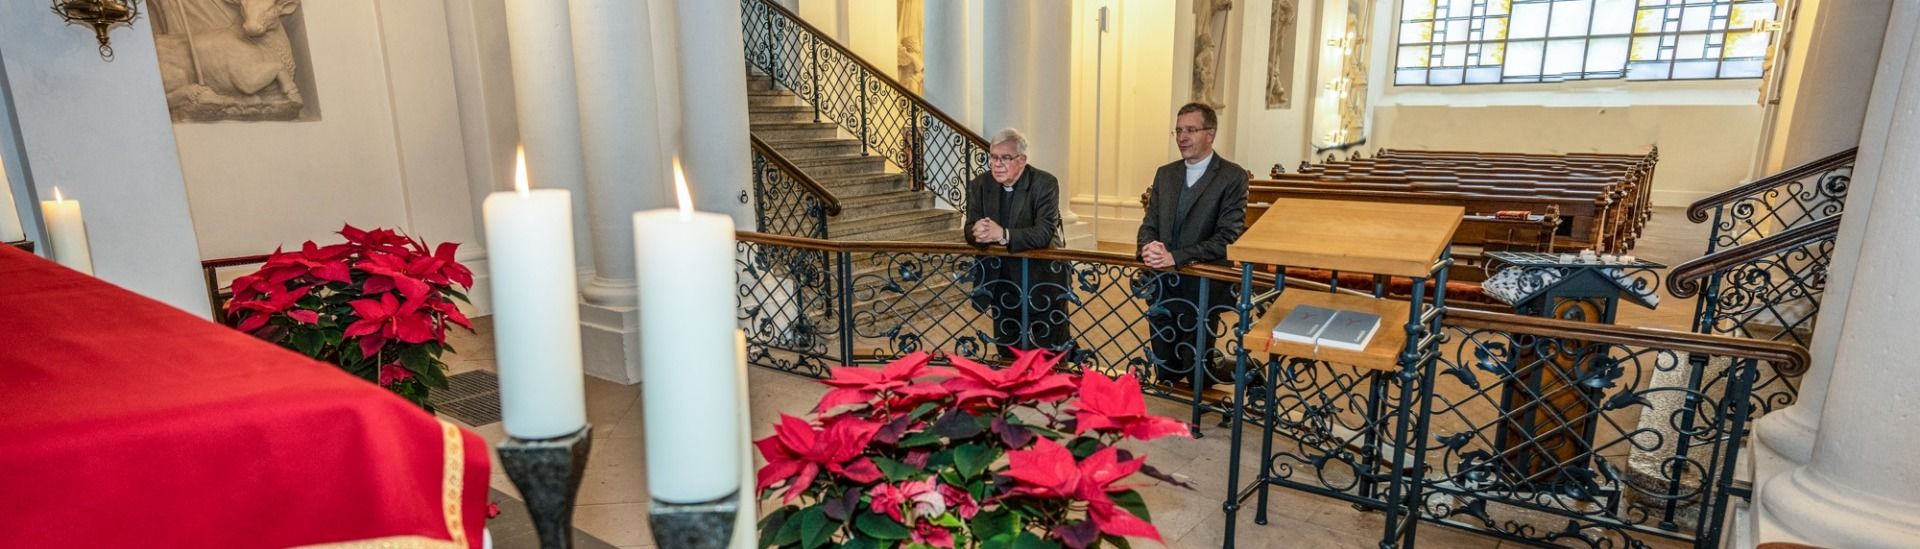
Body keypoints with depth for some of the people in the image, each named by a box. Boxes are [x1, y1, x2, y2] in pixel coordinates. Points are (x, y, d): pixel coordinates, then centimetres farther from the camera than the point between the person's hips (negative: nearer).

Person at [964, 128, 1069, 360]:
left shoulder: (1045, 183, -13)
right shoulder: (979, 185, 0)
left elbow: (1044, 234, -24)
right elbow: (970, 230, -4)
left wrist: (1003, 235, -38)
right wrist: (977, 233, -30)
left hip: (1042, 280, -4)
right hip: (1002, 280, 4)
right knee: (1007, 354, 14)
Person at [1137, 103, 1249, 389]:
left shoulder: (1232, 177, -7)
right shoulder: (1165, 174, 11)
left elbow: (1227, 237, -14)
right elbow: (1149, 224, 10)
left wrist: (1175, 257, -22)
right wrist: (1148, 247, -13)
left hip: (1202, 288, -5)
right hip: (1161, 287, 5)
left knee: (1197, 372, 2)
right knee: (1165, 373, 14)